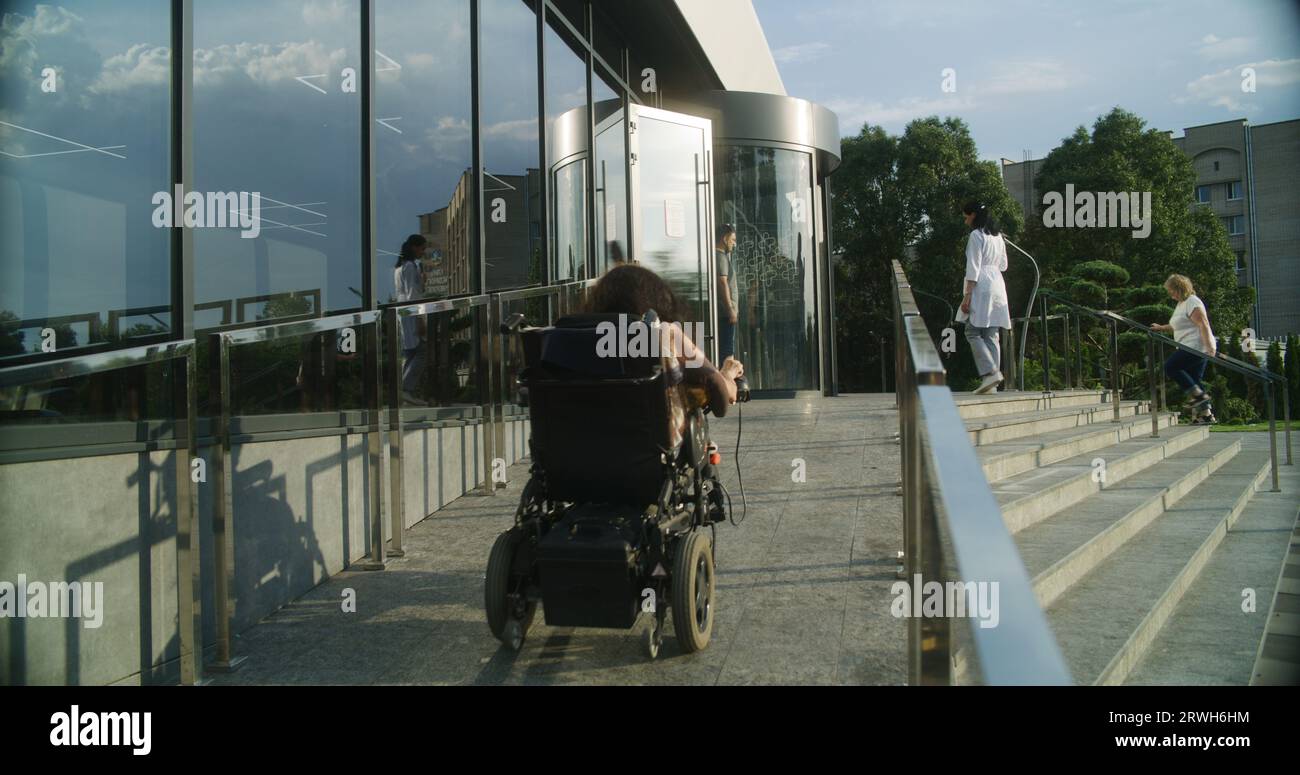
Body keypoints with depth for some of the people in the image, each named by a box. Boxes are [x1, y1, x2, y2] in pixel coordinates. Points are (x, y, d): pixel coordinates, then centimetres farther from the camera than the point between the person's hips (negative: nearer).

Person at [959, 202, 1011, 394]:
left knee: (973, 333, -6)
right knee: (992, 335, 6)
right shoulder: (997, 236, 17)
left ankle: (990, 372, -21)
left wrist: (967, 294, -14)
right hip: (998, 284, 8)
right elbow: (1003, 265, 21)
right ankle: (992, 382, 3)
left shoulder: (976, 235, -7)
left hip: (981, 286, -8)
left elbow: (973, 267, -13)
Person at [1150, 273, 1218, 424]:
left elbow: (1203, 325, -21)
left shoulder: (1192, 302, -11)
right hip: (1191, 348, 10)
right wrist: (1161, 328, 26)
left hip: (1196, 346, -10)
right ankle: (1205, 413, 9)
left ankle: (1198, 394, -13)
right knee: (1193, 380, 9)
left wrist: (1209, 347, -29)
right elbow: (1177, 327, 34)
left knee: (1170, 366, -12)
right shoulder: (1181, 304, 21)